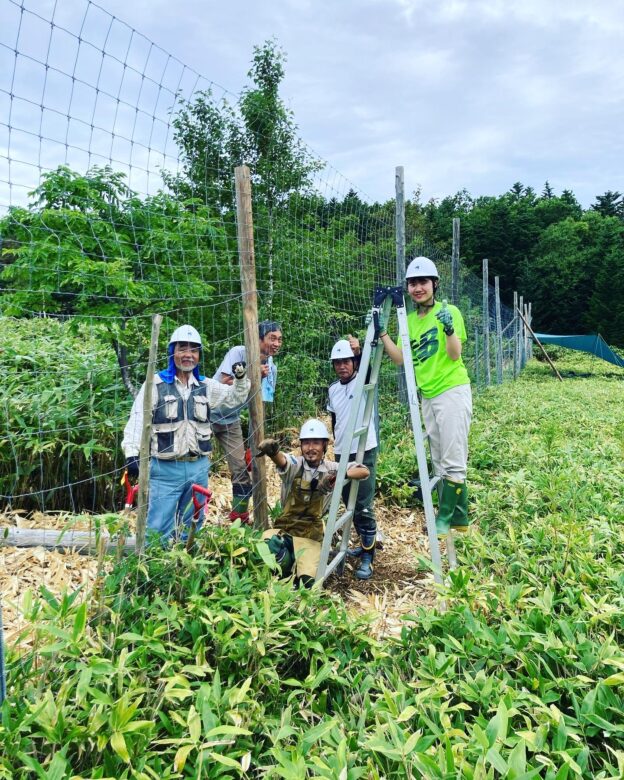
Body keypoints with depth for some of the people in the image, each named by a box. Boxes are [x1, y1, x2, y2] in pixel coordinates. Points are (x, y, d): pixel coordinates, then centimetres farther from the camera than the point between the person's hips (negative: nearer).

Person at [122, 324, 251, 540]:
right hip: (166, 469, -4)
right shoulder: (156, 384, -3)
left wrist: (241, 378, 1)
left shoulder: (206, 386, 10)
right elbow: (138, 418, -11)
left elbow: (235, 398, 20)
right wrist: (132, 453, -24)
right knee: (159, 528, -3)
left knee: (192, 527, 16)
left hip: (199, 468, 5)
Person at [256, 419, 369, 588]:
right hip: (283, 529, 0)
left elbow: (364, 471, -10)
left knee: (307, 581, -18)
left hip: (310, 537, 0)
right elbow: (281, 460, -33)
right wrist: (272, 451, -58)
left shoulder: (332, 469, -3)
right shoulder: (295, 465, -9)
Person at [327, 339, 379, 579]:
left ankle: (367, 557, 0)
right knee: (350, 505, 15)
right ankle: (366, 544, 32)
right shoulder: (332, 390, 10)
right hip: (341, 454, 7)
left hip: (364, 453, -6)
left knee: (364, 506, -8)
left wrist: (359, 350, -42)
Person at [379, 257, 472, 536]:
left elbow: (455, 355, -15)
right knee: (440, 463, 12)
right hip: (428, 397, 8)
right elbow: (399, 359, 6)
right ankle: (459, 517, 22)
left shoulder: (448, 311, -7)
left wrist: (449, 329, -32)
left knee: (452, 462, -5)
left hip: (452, 392, -7)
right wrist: (382, 333, -3)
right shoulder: (409, 320, 11)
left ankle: (445, 518, 3)